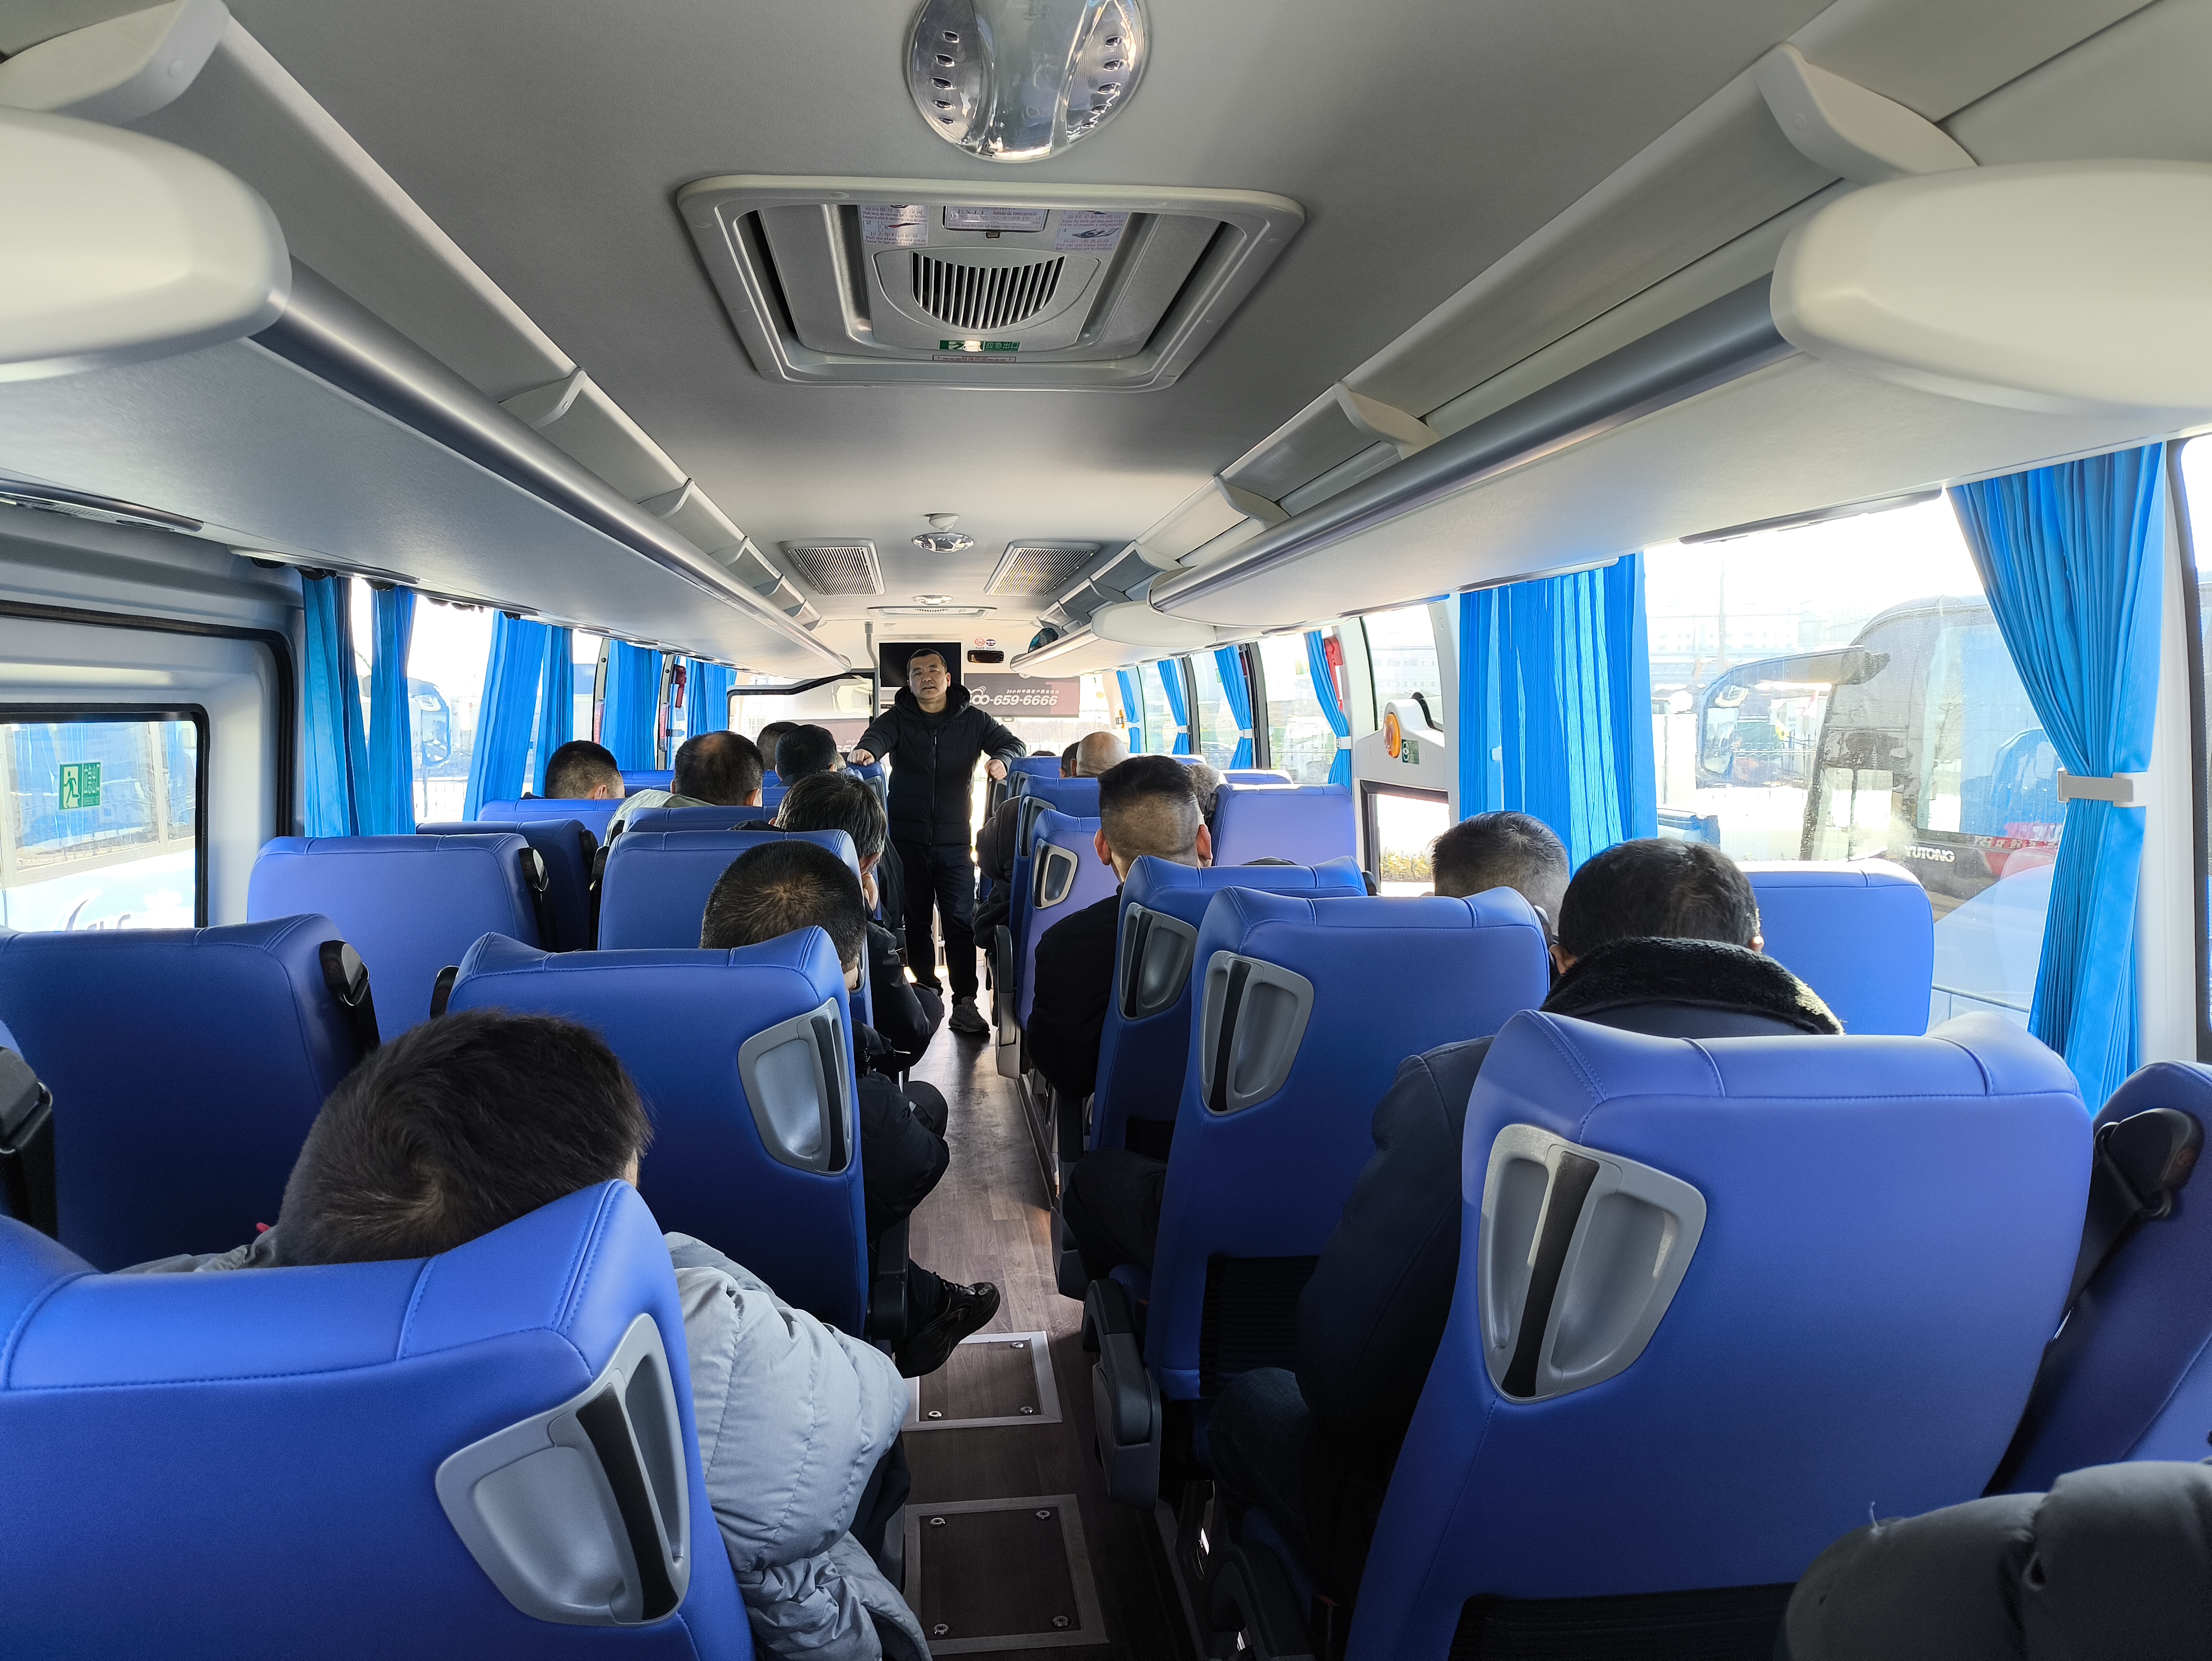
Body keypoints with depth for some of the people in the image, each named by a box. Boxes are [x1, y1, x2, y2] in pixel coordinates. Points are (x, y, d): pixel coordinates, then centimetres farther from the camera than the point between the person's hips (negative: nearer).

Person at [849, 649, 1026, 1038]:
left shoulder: (972, 720, 8)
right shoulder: (898, 719, 4)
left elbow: (1014, 744, 3)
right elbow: (878, 735, -16)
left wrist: (1001, 759, -22)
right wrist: (866, 750, -42)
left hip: (954, 839, 0)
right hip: (906, 839, 0)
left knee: (960, 921, -3)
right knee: (914, 920, 6)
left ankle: (964, 1003, 0)